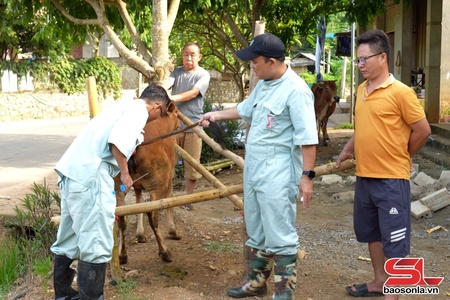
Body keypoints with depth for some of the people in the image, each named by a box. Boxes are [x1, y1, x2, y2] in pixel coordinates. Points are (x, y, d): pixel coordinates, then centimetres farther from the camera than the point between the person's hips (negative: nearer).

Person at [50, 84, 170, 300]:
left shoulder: (125, 106, 29)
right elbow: (117, 141, -20)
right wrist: (124, 173, -4)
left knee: (69, 239, 20)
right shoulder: (138, 109, 0)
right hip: (88, 174, -10)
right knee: (96, 245, -3)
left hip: (73, 171, 10)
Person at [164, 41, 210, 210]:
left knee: (192, 163, 4)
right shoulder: (177, 72, 9)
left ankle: (188, 198, 18)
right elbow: (166, 85, -10)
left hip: (193, 125, -3)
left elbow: (193, 93, -18)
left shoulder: (203, 75, -2)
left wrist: (173, 98, -34)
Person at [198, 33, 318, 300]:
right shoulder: (264, 84, 11)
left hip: (278, 175, -9)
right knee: (257, 231, 19)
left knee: (279, 235, -4)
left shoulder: (295, 91, -19)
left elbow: (307, 138, -21)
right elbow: (246, 109, 29)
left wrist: (307, 175, -23)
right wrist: (217, 115, 33)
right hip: (254, 169, 10)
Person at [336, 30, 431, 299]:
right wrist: (348, 149, 12)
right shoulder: (362, 90, 9)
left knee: (394, 240, 3)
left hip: (391, 179, -8)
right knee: (371, 233, 20)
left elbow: (423, 130, -9)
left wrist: (401, 156, 2)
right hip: (364, 177, 8)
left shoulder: (400, 92, -14)